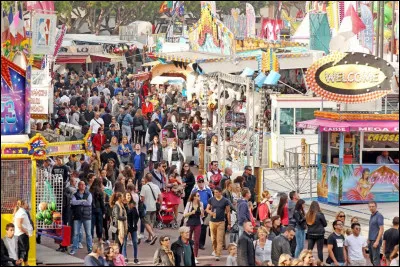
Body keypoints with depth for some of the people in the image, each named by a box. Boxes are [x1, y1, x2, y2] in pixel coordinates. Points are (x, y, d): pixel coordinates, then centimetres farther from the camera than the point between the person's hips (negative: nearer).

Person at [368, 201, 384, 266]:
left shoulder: (379, 216, -10)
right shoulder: (371, 216, 15)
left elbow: (381, 229, -16)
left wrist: (377, 241, -22)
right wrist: (369, 240, 17)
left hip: (375, 240, -9)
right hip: (371, 241, 9)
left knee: (375, 259, -10)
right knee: (371, 259, 13)